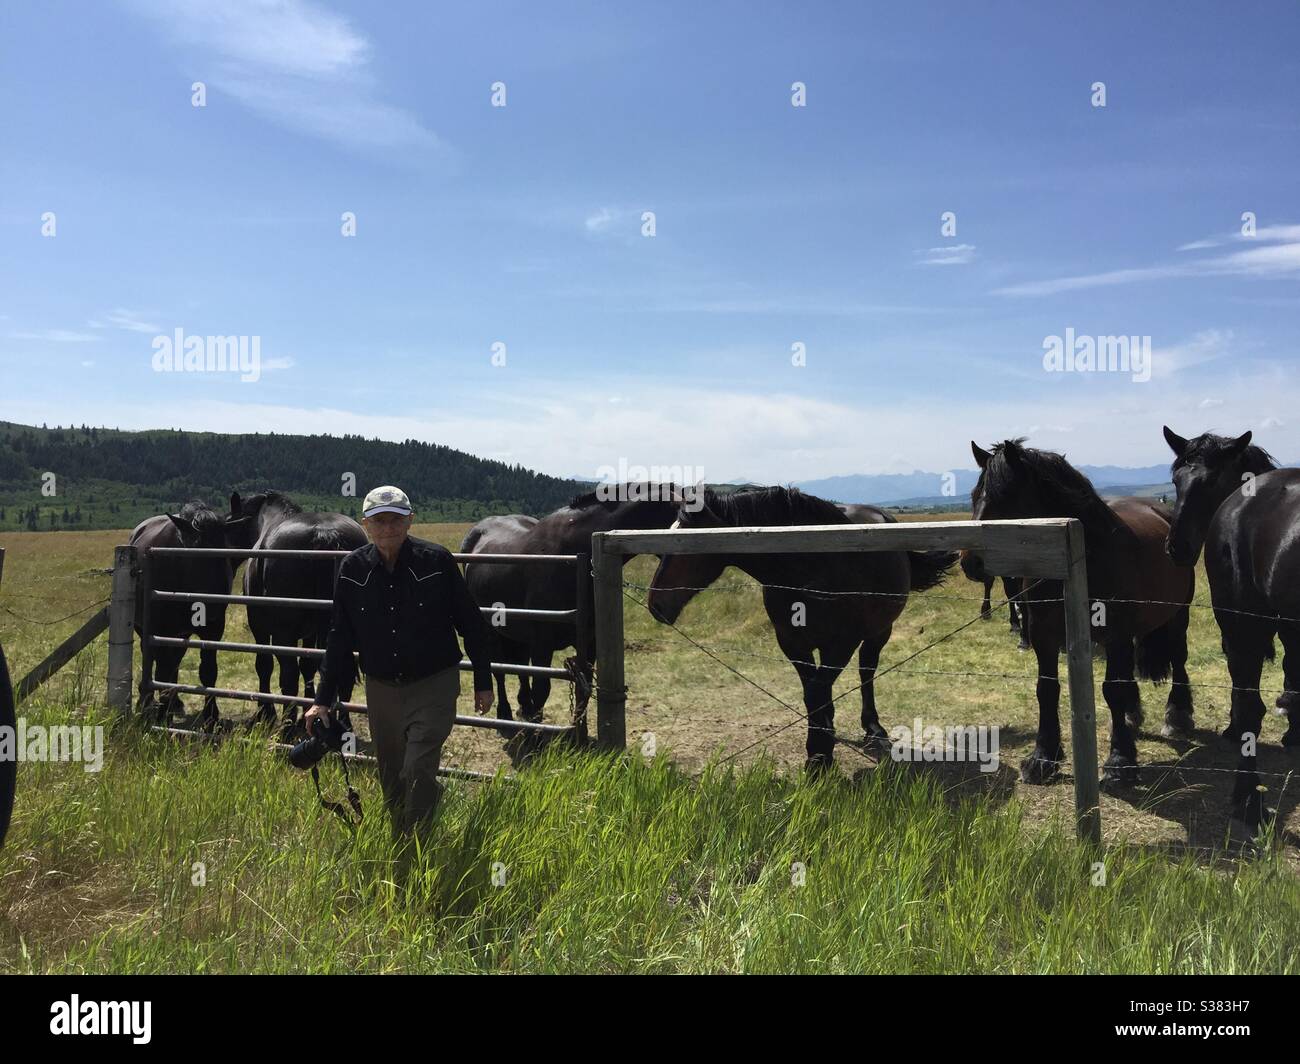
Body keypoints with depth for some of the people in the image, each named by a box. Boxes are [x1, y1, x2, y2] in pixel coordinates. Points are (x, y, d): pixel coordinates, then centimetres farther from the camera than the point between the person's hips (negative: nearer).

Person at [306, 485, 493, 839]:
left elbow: (471, 624, -3)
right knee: (391, 781, 14)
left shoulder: (437, 561, -11)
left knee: (418, 773, -12)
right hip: (381, 690, 4)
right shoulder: (352, 569, -2)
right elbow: (339, 638, 6)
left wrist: (483, 681, 0)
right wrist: (323, 700, 5)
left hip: (433, 687, -4)